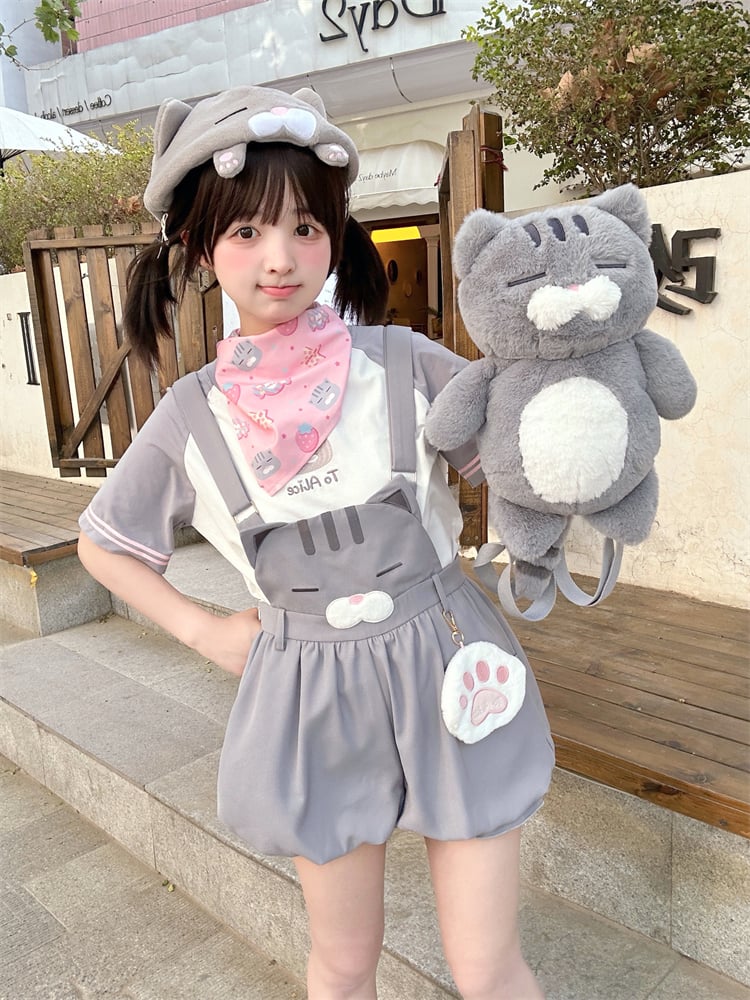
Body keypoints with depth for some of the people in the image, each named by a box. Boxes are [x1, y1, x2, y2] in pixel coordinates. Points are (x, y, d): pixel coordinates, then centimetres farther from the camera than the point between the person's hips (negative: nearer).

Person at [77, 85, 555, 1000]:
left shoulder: (406, 363, -9)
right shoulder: (191, 415, -4)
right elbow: (103, 544, 12)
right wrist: (201, 630, 3)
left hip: (448, 675, -1)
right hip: (312, 699, 2)